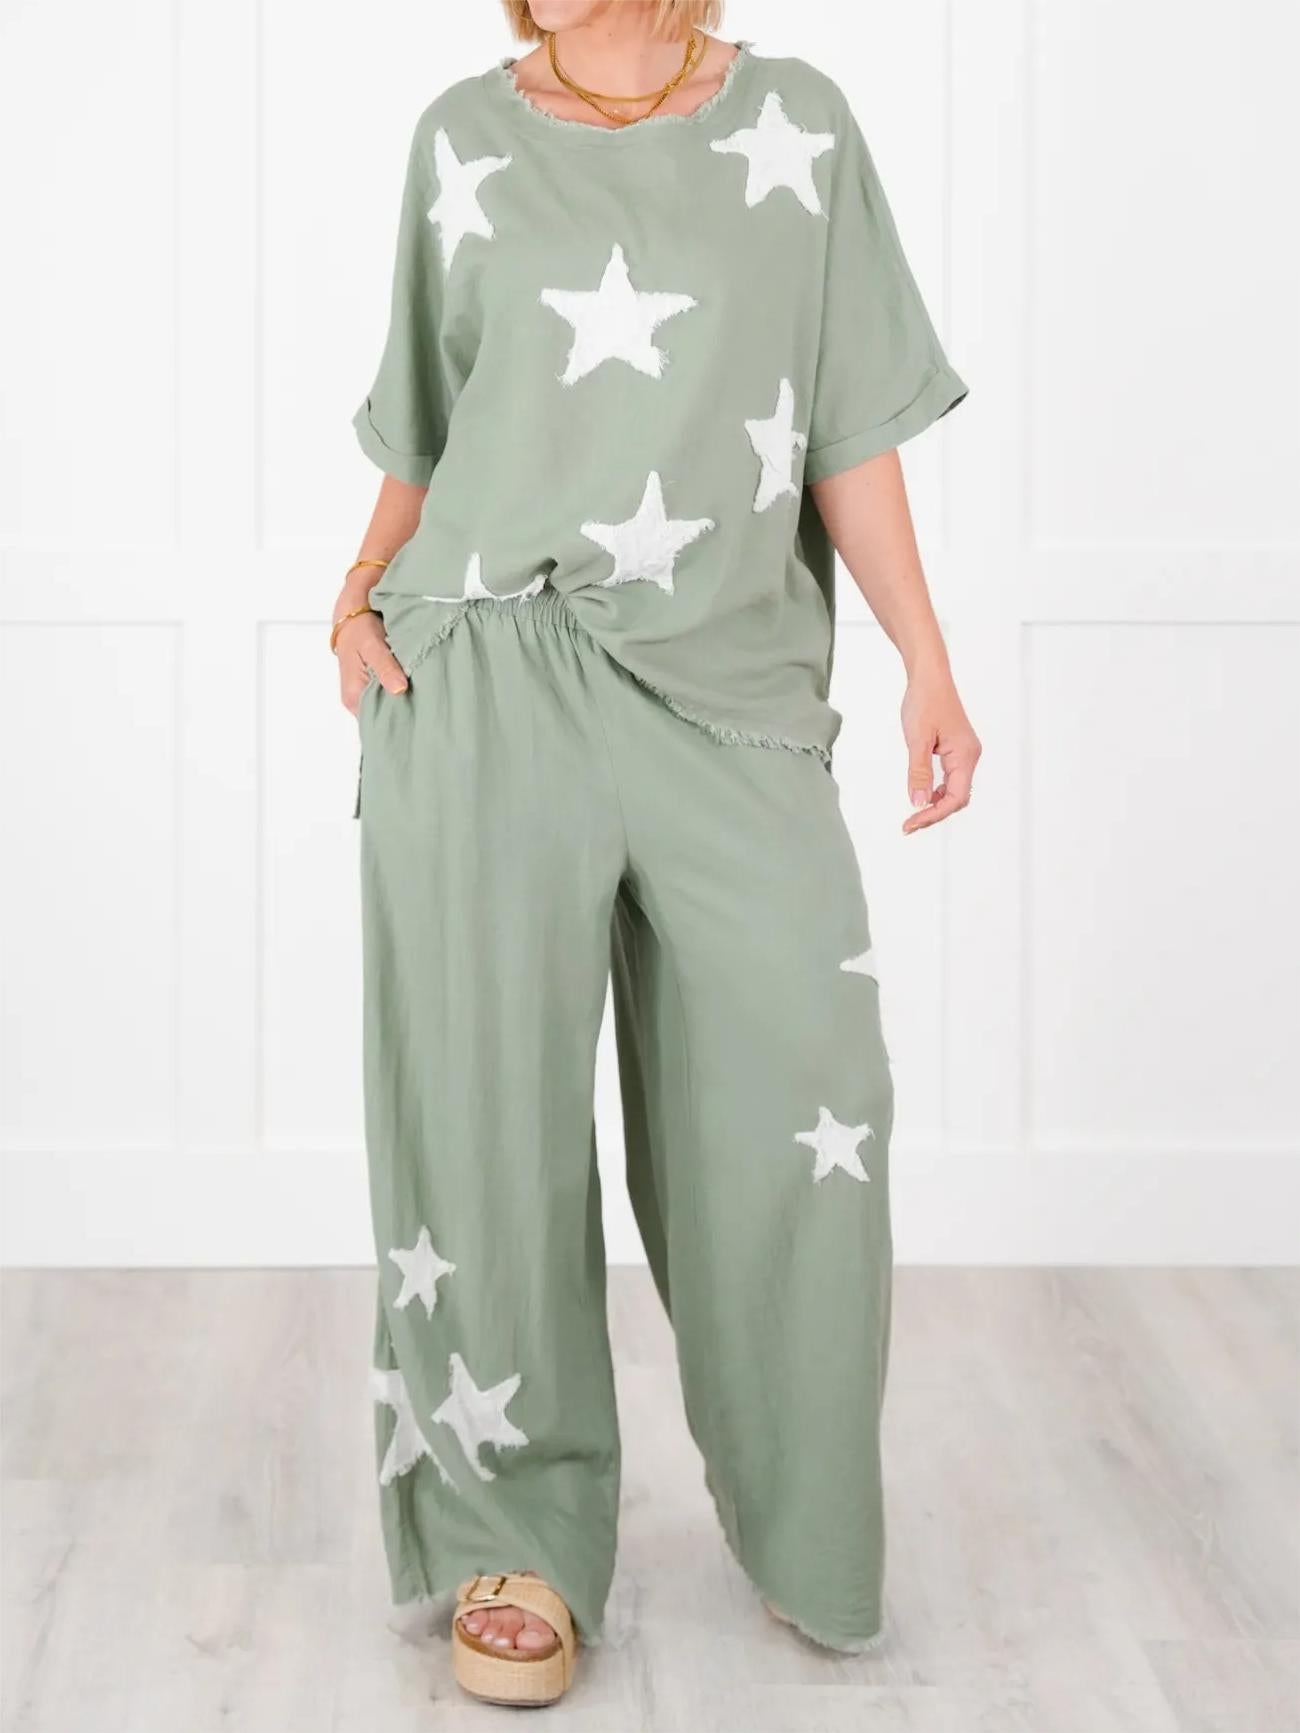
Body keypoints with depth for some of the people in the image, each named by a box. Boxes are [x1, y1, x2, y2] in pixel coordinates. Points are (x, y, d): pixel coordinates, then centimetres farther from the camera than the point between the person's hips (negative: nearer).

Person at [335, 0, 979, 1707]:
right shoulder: (466, 139, 10)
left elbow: (851, 429, 7)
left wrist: (928, 663, 2)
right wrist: (365, 592, 2)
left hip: (725, 688, 0)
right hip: (487, 670, 0)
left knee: (801, 1099, -6)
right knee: (489, 1098, -4)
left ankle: (800, 1528, 13)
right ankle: (513, 1535, 8)